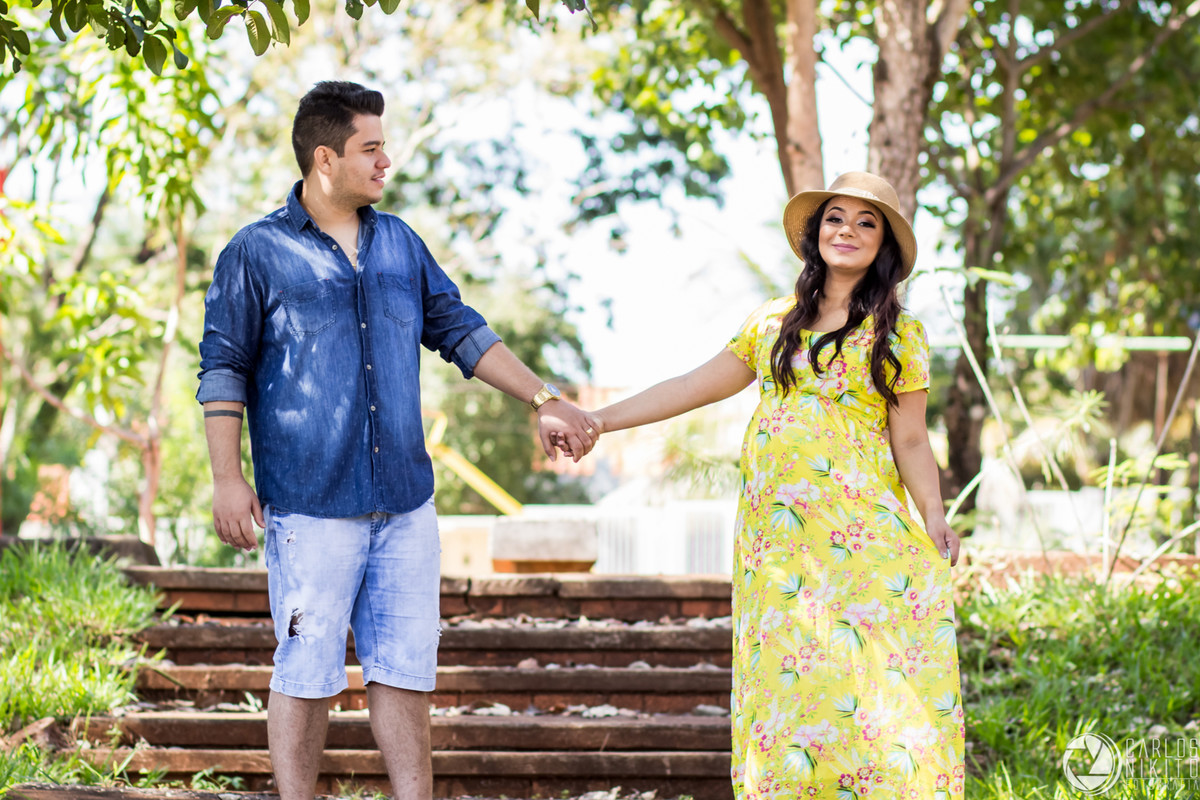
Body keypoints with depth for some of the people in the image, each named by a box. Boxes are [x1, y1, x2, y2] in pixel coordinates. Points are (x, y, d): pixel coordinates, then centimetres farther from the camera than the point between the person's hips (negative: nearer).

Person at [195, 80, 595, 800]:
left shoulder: (400, 243, 13)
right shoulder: (257, 253, -1)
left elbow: (460, 330, 17)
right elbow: (224, 369, 0)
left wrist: (544, 400, 11)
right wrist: (228, 477, -8)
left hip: (405, 503, 5)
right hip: (310, 504, -4)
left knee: (407, 670, 6)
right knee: (308, 674, 0)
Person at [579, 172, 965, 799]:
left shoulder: (899, 336, 6)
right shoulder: (772, 322, 14)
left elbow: (910, 441, 2)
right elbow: (693, 387, 17)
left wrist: (934, 518, -14)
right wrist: (597, 420, 14)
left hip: (862, 535, -3)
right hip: (775, 534, 3)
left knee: (873, 682, -12)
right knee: (784, 682, -1)